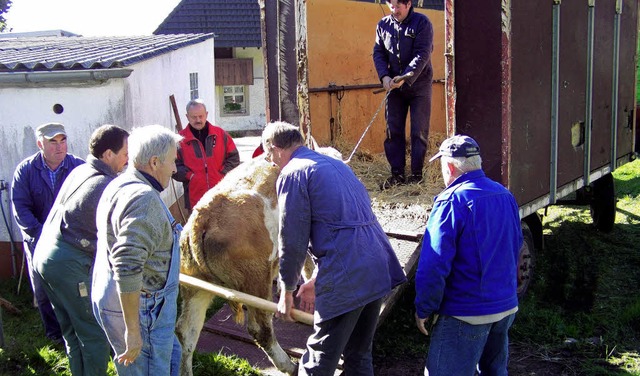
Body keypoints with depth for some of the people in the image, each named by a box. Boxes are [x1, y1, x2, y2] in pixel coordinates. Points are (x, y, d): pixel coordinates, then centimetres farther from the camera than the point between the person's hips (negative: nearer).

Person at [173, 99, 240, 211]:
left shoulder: (220, 134, 5)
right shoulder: (181, 139, -1)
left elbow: (234, 157, 9)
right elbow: (174, 165, -2)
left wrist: (223, 173, -3)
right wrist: (189, 175, -13)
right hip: (195, 197, -2)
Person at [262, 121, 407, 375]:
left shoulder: (292, 175, -4)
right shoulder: (336, 164, 23)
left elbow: (292, 241, -7)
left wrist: (286, 292, 7)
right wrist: (316, 280, 30)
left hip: (346, 278, -8)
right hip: (379, 268, 8)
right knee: (359, 355, 19)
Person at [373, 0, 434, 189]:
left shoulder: (422, 23, -8)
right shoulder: (383, 25, 5)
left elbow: (422, 55, -15)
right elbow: (378, 53, 5)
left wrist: (405, 78, -25)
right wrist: (384, 76, -11)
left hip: (418, 85, -4)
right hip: (393, 86, 4)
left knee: (419, 131, 0)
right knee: (393, 131, 4)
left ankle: (417, 174, 8)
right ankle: (397, 174, 12)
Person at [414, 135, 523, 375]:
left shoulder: (452, 200, -18)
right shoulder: (505, 196, 6)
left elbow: (434, 265, -22)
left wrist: (424, 309, -11)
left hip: (466, 314, -8)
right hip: (507, 307, 8)